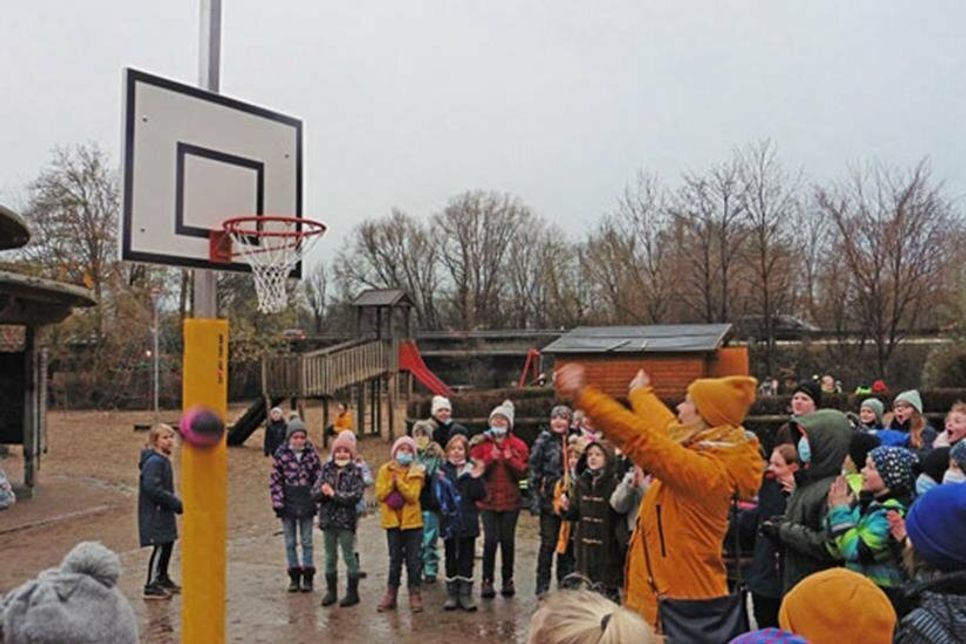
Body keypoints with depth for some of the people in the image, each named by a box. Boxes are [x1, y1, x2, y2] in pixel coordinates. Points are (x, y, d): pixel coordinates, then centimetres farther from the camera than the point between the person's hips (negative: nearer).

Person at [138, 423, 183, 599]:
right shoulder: (154, 461, -19)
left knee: (168, 543, 17)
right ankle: (151, 587, 3)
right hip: (154, 514, -10)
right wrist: (176, 504, -21)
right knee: (160, 547, -6)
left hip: (163, 512, 10)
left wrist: (174, 502, 10)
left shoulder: (163, 460, 12)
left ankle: (162, 578, 33)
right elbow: (152, 488, -26)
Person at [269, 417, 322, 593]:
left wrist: (314, 496, -6)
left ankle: (308, 576, 16)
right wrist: (278, 502, -7)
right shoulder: (281, 454, -5)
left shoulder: (311, 453, -2)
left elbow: (319, 476, 3)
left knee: (307, 541, 7)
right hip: (288, 504, 0)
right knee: (290, 542, 9)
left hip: (306, 504, 0)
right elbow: (274, 480, -2)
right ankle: (294, 576, 20)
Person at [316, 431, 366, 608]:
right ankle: (331, 591, 26)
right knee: (330, 557, 14)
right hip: (328, 519, 4)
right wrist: (323, 491, -21)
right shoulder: (327, 468, 5)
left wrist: (334, 493, -17)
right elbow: (315, 492, 1)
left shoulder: (355, 471, -6)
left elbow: (356, 495, -16)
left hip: (346, 520, -4)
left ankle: (352, 592, 14)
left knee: (349, 556, 4)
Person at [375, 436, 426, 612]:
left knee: (413, 559, 3)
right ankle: (391, 594, 18)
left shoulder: (417, 472, -2)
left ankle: (415, 595, 11)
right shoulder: (385, 470, 3)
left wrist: (399, 482, -21)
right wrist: (392, 483, -17)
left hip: (412, 520, -1)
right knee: (395, 559, 10)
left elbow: (413, 496, -14)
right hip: (392, 520, 1)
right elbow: (379, 494, -5)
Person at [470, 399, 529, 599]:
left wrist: (510, 459, -16)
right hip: (488, 500, -1)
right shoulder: (481, 444, 4)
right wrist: (491, 458, -16)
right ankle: (487, 581, 3)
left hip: (510, 500, 1)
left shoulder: (518, 445, 5)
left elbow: (523, 472, -2)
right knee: (490, 540, -8)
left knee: (508, 540, 6)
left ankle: (508, 580, 19)